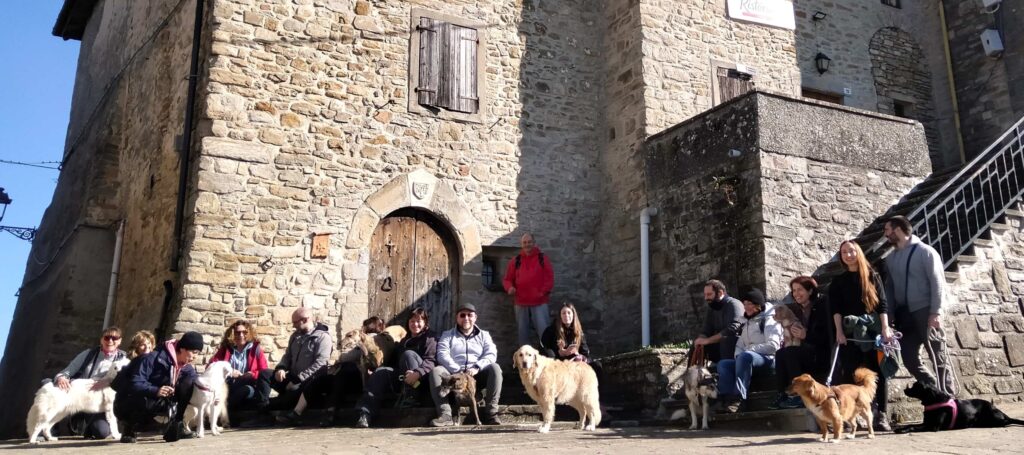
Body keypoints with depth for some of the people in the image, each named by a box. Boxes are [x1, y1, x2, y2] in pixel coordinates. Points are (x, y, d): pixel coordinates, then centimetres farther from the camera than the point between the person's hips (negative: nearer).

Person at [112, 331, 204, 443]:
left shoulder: (187, 368, -1)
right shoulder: (153, 358, -23)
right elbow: (134, 383, -30)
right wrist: (155, 390, -45)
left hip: (153, 402, 6)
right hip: (127, 405, -6)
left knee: (188, 382, -13)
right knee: (163, 402, -39)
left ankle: (175, 426, -9)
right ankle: (129, 429, -12)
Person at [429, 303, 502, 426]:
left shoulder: (483, 335, 20)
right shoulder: (447, 335, 19)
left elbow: (491, 355, 2)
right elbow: (442, 355, 1)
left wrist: (477, 367, -17)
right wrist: (458, 371, -15)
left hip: (477, 375, 0)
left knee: (495, 368, -29)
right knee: (436, 371, -29)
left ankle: (491, 412, -29)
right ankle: (445, 415, -37)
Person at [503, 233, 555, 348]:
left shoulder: (543, 258, 3)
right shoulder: (515, 261, 7)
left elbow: (550, 277, 1)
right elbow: (507, 279, 10)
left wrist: (544, 292, -11)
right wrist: (509, 287, -12)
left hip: (539, 302, -3)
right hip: (521, 302, 3)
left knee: (544, 330, -8)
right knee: (523, 331, 10)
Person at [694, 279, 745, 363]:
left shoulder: (733, 304, -15)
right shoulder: (711, 309, 9)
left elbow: (732, 329, -29)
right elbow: (706, 331, 7)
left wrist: (707, 340, -28)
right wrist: (701, 339, -17)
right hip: (721, 345, 8)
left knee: (726, 339, -36)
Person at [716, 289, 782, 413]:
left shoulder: (769, 320, -1)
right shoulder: (747, 323, 24)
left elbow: (773, 346, -15)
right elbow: (740, 345, 20)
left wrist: (750, 349, -14)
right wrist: (738, 355, -3)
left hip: (768, 359, -8)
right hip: (748, 360, 8)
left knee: (745, 356, -37)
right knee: (723, 364, -15)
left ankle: (739, 397, -40)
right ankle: (727, 399, -33)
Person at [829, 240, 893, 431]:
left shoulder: (872, 277, 12)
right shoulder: (838, 282, 12)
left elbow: (882, 304, 5)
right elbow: (835, 309, 1)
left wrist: (885, 328, -8)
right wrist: (839, 331, -12)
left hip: (873, 332, 0)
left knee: (878, 372, -5)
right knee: (850, 374, -5)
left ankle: (881, 416, -4)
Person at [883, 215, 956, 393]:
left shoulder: (924, 251, -6)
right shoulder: (891, 258, 13)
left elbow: (937, 282, -11)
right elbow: (889, 287, 13)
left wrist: (935, 313, -17)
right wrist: (890, 315, 5)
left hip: (925, 312, -6)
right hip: (903, 315, 6)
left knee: (938, 356, -1)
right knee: (909, 359, 6)